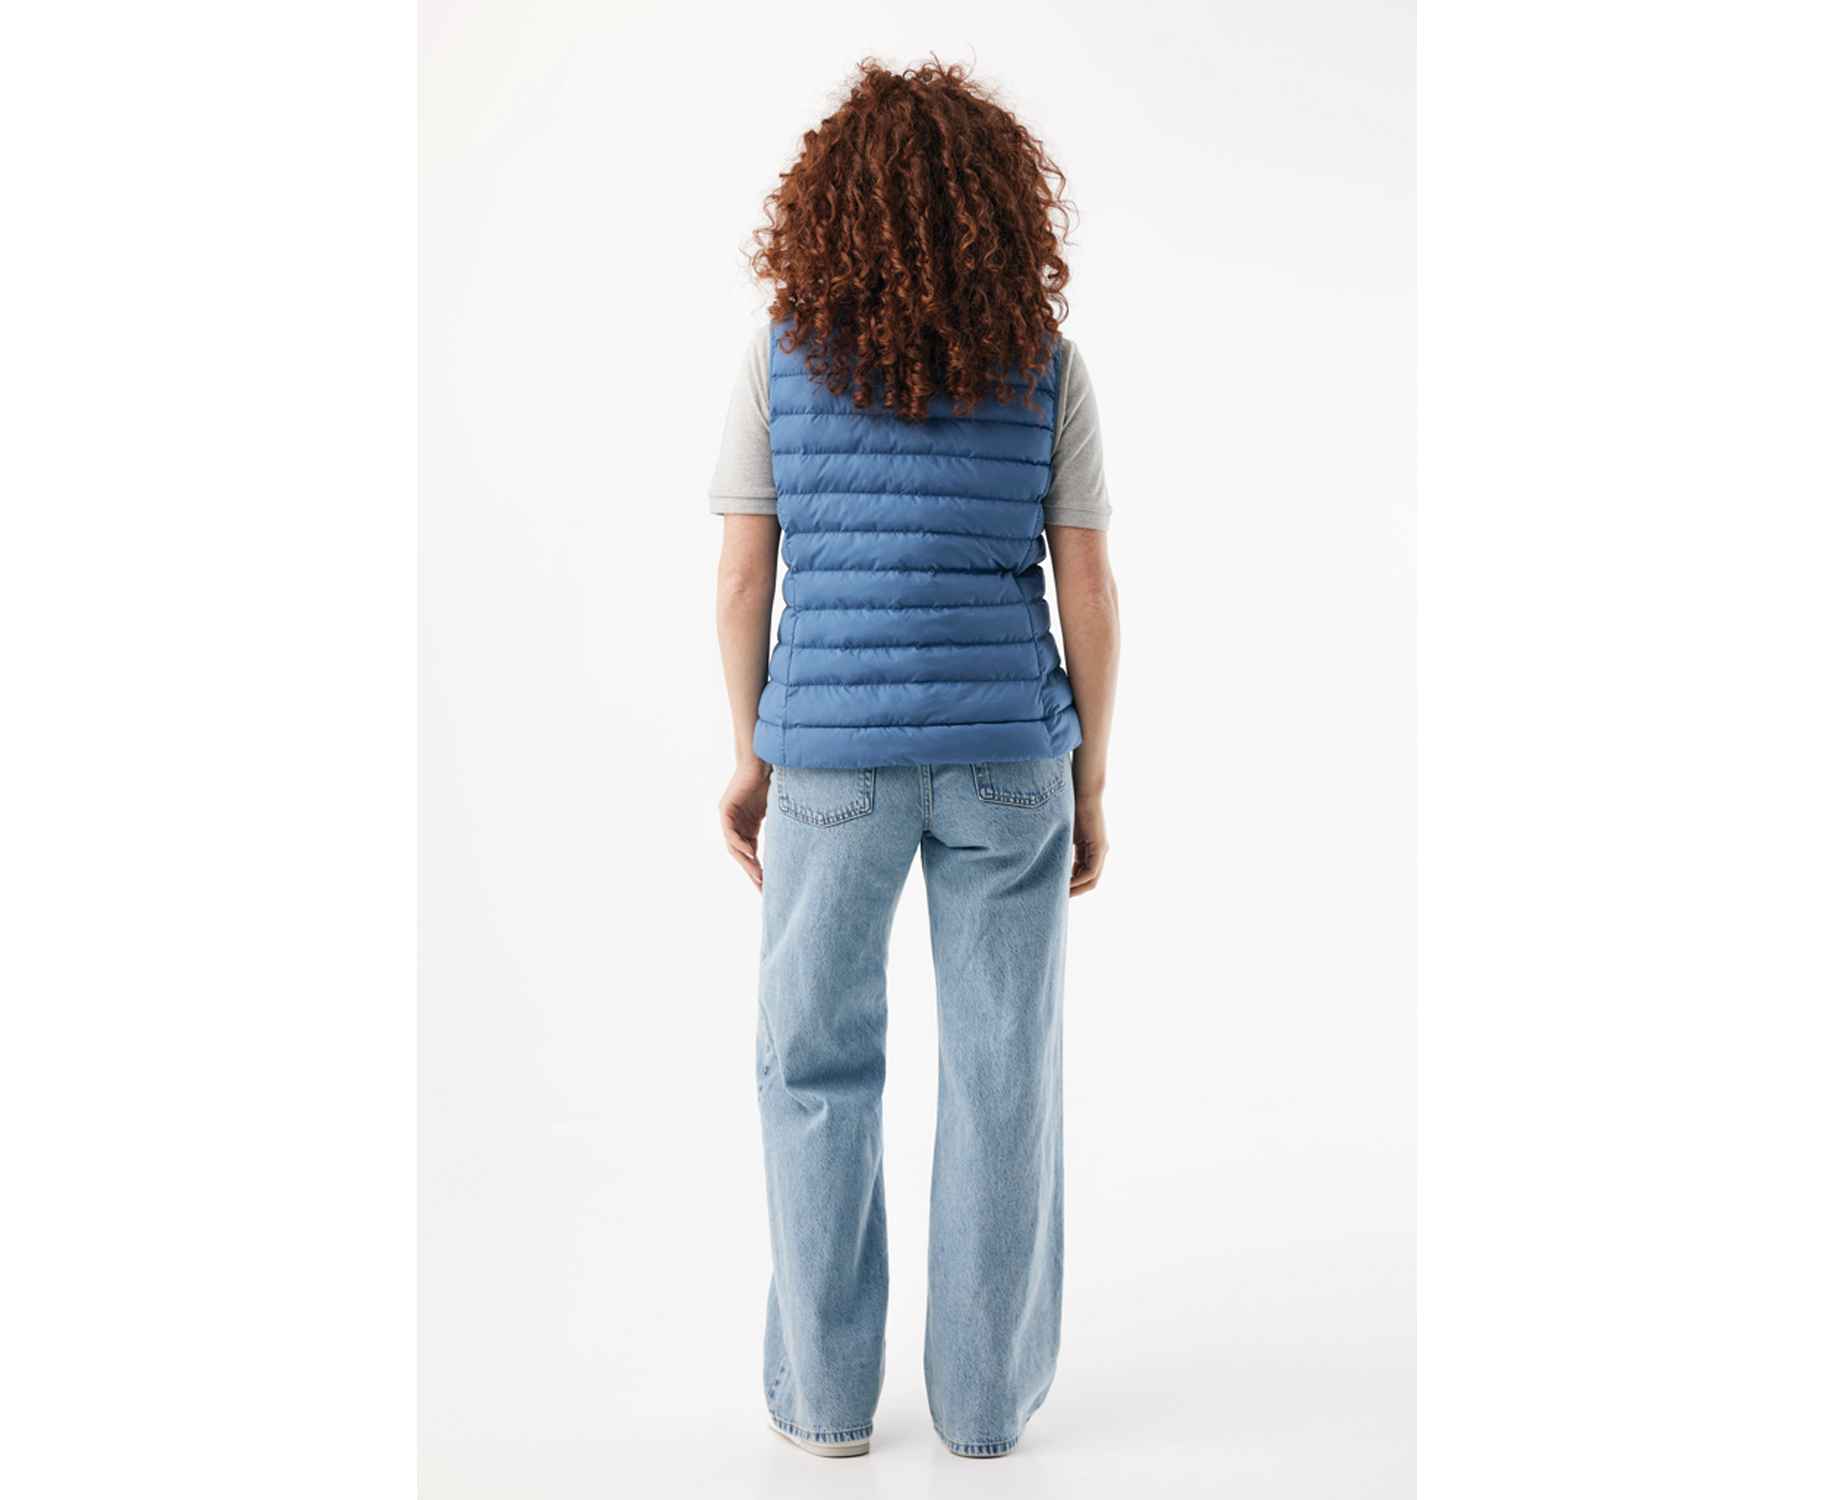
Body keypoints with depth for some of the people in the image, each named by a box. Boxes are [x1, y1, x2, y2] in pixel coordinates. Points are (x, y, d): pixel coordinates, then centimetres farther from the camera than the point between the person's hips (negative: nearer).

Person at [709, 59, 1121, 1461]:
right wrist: (1092, 784, 6)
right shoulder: (1048, 364, -3)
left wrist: (751, 755, 10)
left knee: (816, 1063, 14)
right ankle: (988, 1395, 21)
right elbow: (1089, 593, -3)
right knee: (1002, 1072, 10)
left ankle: (827, 1391, 21)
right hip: (1006, 752, 0)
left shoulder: (782, 358, -3)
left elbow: (744, 575, -2)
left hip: (833, 749, 0)